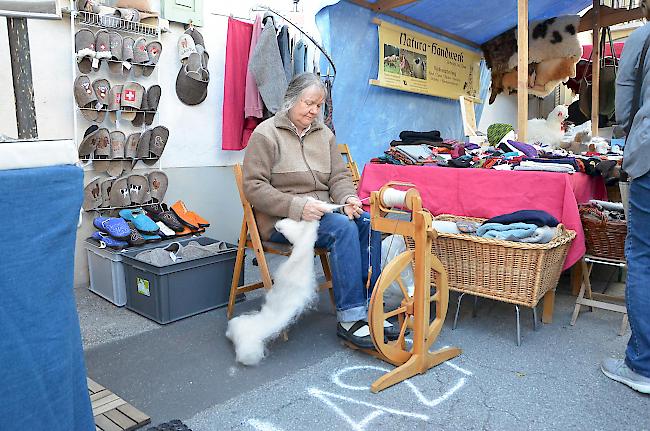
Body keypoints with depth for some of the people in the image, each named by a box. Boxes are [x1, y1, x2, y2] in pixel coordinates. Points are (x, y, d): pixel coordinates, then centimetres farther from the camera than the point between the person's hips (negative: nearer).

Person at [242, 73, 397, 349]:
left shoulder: (324, 134, 15)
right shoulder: (266, 134, -4)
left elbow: (339, 176, 11)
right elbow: (254, 187, -12)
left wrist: (348, 198, -13)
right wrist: (297, 206, -23)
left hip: (320, 210, 6)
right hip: (282, 219, -6)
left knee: (368, 222, -20)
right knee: (343, 228, -30)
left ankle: (368, 308, -14)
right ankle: (349, 318, -24)